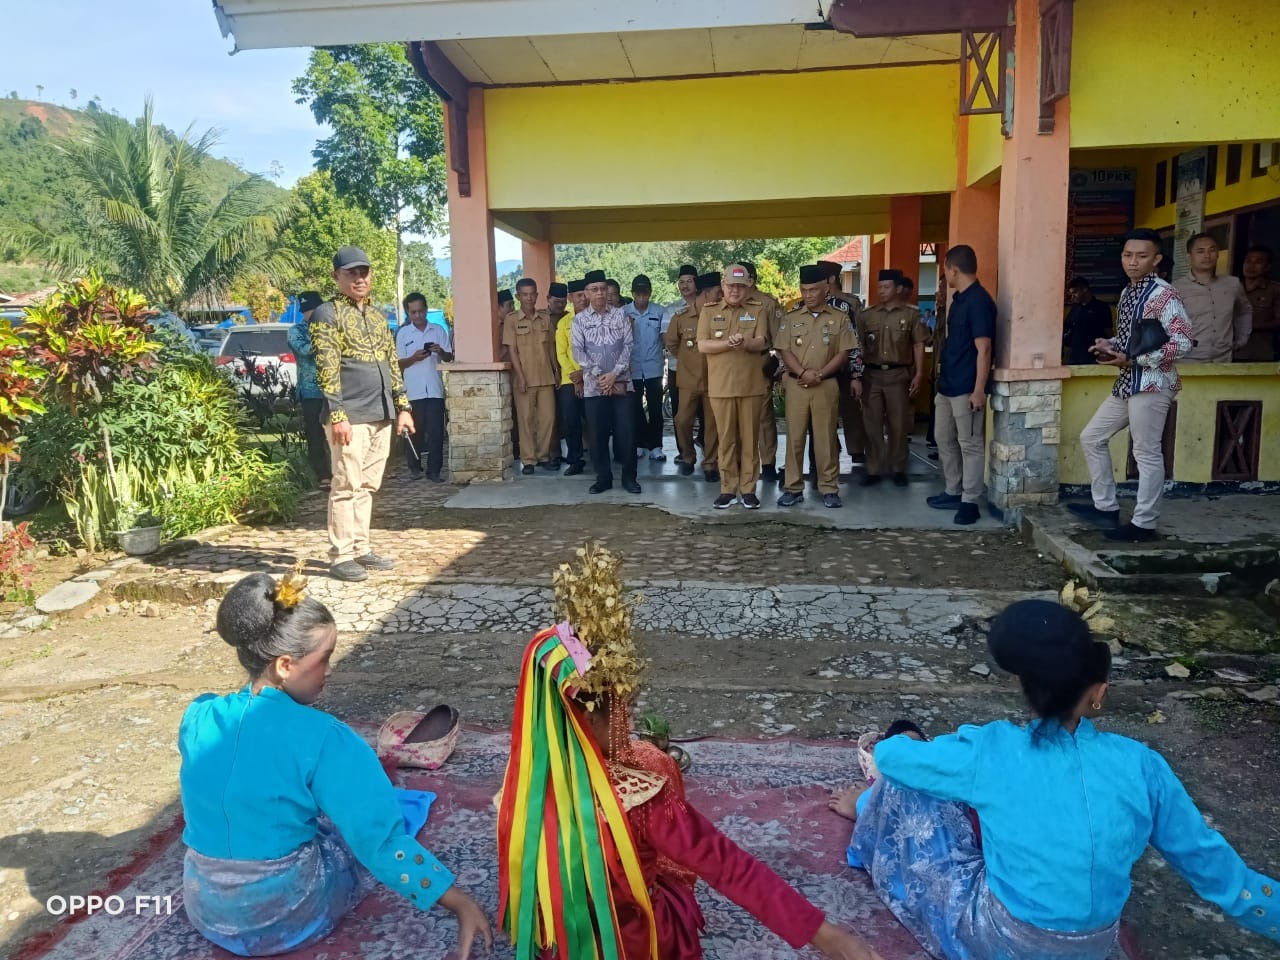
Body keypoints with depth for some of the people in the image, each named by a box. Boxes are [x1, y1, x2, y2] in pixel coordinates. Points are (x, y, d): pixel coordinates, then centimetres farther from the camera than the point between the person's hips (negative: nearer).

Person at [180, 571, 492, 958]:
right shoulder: (322, 738, -26)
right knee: (399, 806, 17)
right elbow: (382, 841, -27)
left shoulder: (197, 717, -8)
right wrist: (461, 904, -20)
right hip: (288, 919, -5)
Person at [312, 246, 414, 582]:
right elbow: (327, 369, -12)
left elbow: (392, 364, 20)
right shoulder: (327, 314, -4)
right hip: (350, 416, -7)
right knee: (346, 487, -4)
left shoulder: (377, 315, 18)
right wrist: (338, 415, -19)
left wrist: (402, 407, 13)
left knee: (367, 486, 11)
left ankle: (360, 549, 19)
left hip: (381, 415, 7)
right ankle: (340, 557, 2)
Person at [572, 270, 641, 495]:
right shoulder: (580, 320, 5)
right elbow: (578, 351, -1)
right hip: (593, 385, 0)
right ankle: (603, 477, 14)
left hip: (621, 382, 0)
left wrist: (614, 373, -10)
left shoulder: (620, 315, 6)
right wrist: (599, 376, -11)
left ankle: (629, 477, 8)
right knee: (598, 433, 3)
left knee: (626, 431, -3)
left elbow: (628, 345, 0)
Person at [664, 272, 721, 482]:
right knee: (683, 421, 2)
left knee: (712, 423, 4)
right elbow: (671, 344, 10)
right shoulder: (680, 316, -6)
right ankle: (688, 457, 26)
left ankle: (710, 464, 17)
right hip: (688, 379, 0)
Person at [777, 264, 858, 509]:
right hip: (796, 385, 1)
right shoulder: (791, 318, 7)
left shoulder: (840, 318, 3)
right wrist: (803, 372, -15)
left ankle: (829, 489, 9)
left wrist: (819, 374, -12)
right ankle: (793, 488, 10)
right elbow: (784, 351, 1)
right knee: (794, 437, 3)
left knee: (825, 438, 2)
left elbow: (843, 354, -1)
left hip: (826, 385, -1)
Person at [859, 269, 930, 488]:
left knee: (898, 424, 4)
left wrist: (918, 375, -5)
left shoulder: (912, 314, 1)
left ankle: (898, 469, 14)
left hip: (898, 374, -2)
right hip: (872, 374, 2)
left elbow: (918, 346, 2)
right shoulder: (867, 315, 7)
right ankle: (873, 469, 11)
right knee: (872, 423, 3)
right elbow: (858, 347, 7)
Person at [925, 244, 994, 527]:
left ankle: (969, 501, 5)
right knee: (944, 439, 16)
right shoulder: (959, 299, 13)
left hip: (966, 387, -10)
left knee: (970, 444, -1)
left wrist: (979, 390, -22)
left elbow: (983, 349, -19)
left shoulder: (979, 301, -16)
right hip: (947, 384, 10)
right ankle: (953, 492, 27)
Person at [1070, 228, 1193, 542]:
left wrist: (1131, 360, -20)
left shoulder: (1164, 295, -14)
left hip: (1152, 385, -10)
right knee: (1092, 437, 14)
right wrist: (1111, 346, 3)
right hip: (1127, 383, 10)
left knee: (1147, 454, -2)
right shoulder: (1128, 292, 13)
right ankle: (1106, 508, 23)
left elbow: (1182, 344, -20)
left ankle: (1144, 524, 8)